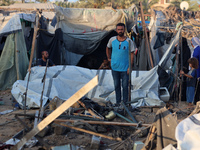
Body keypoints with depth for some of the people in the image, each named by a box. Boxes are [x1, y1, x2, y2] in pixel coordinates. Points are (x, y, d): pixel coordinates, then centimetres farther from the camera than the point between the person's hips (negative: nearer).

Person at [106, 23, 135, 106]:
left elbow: (132, 53, -5)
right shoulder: (112, 39, -2)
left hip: (125, 68, -2)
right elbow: (108, 48, 19)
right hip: (115, 68, 2)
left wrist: (130, 67, -9)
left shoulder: (129, 41, -8)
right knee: (117, 85, 12)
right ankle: (118, 101, 24)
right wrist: (109, 58, 12)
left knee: (125, 86, 6)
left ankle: (125, 102, 19)